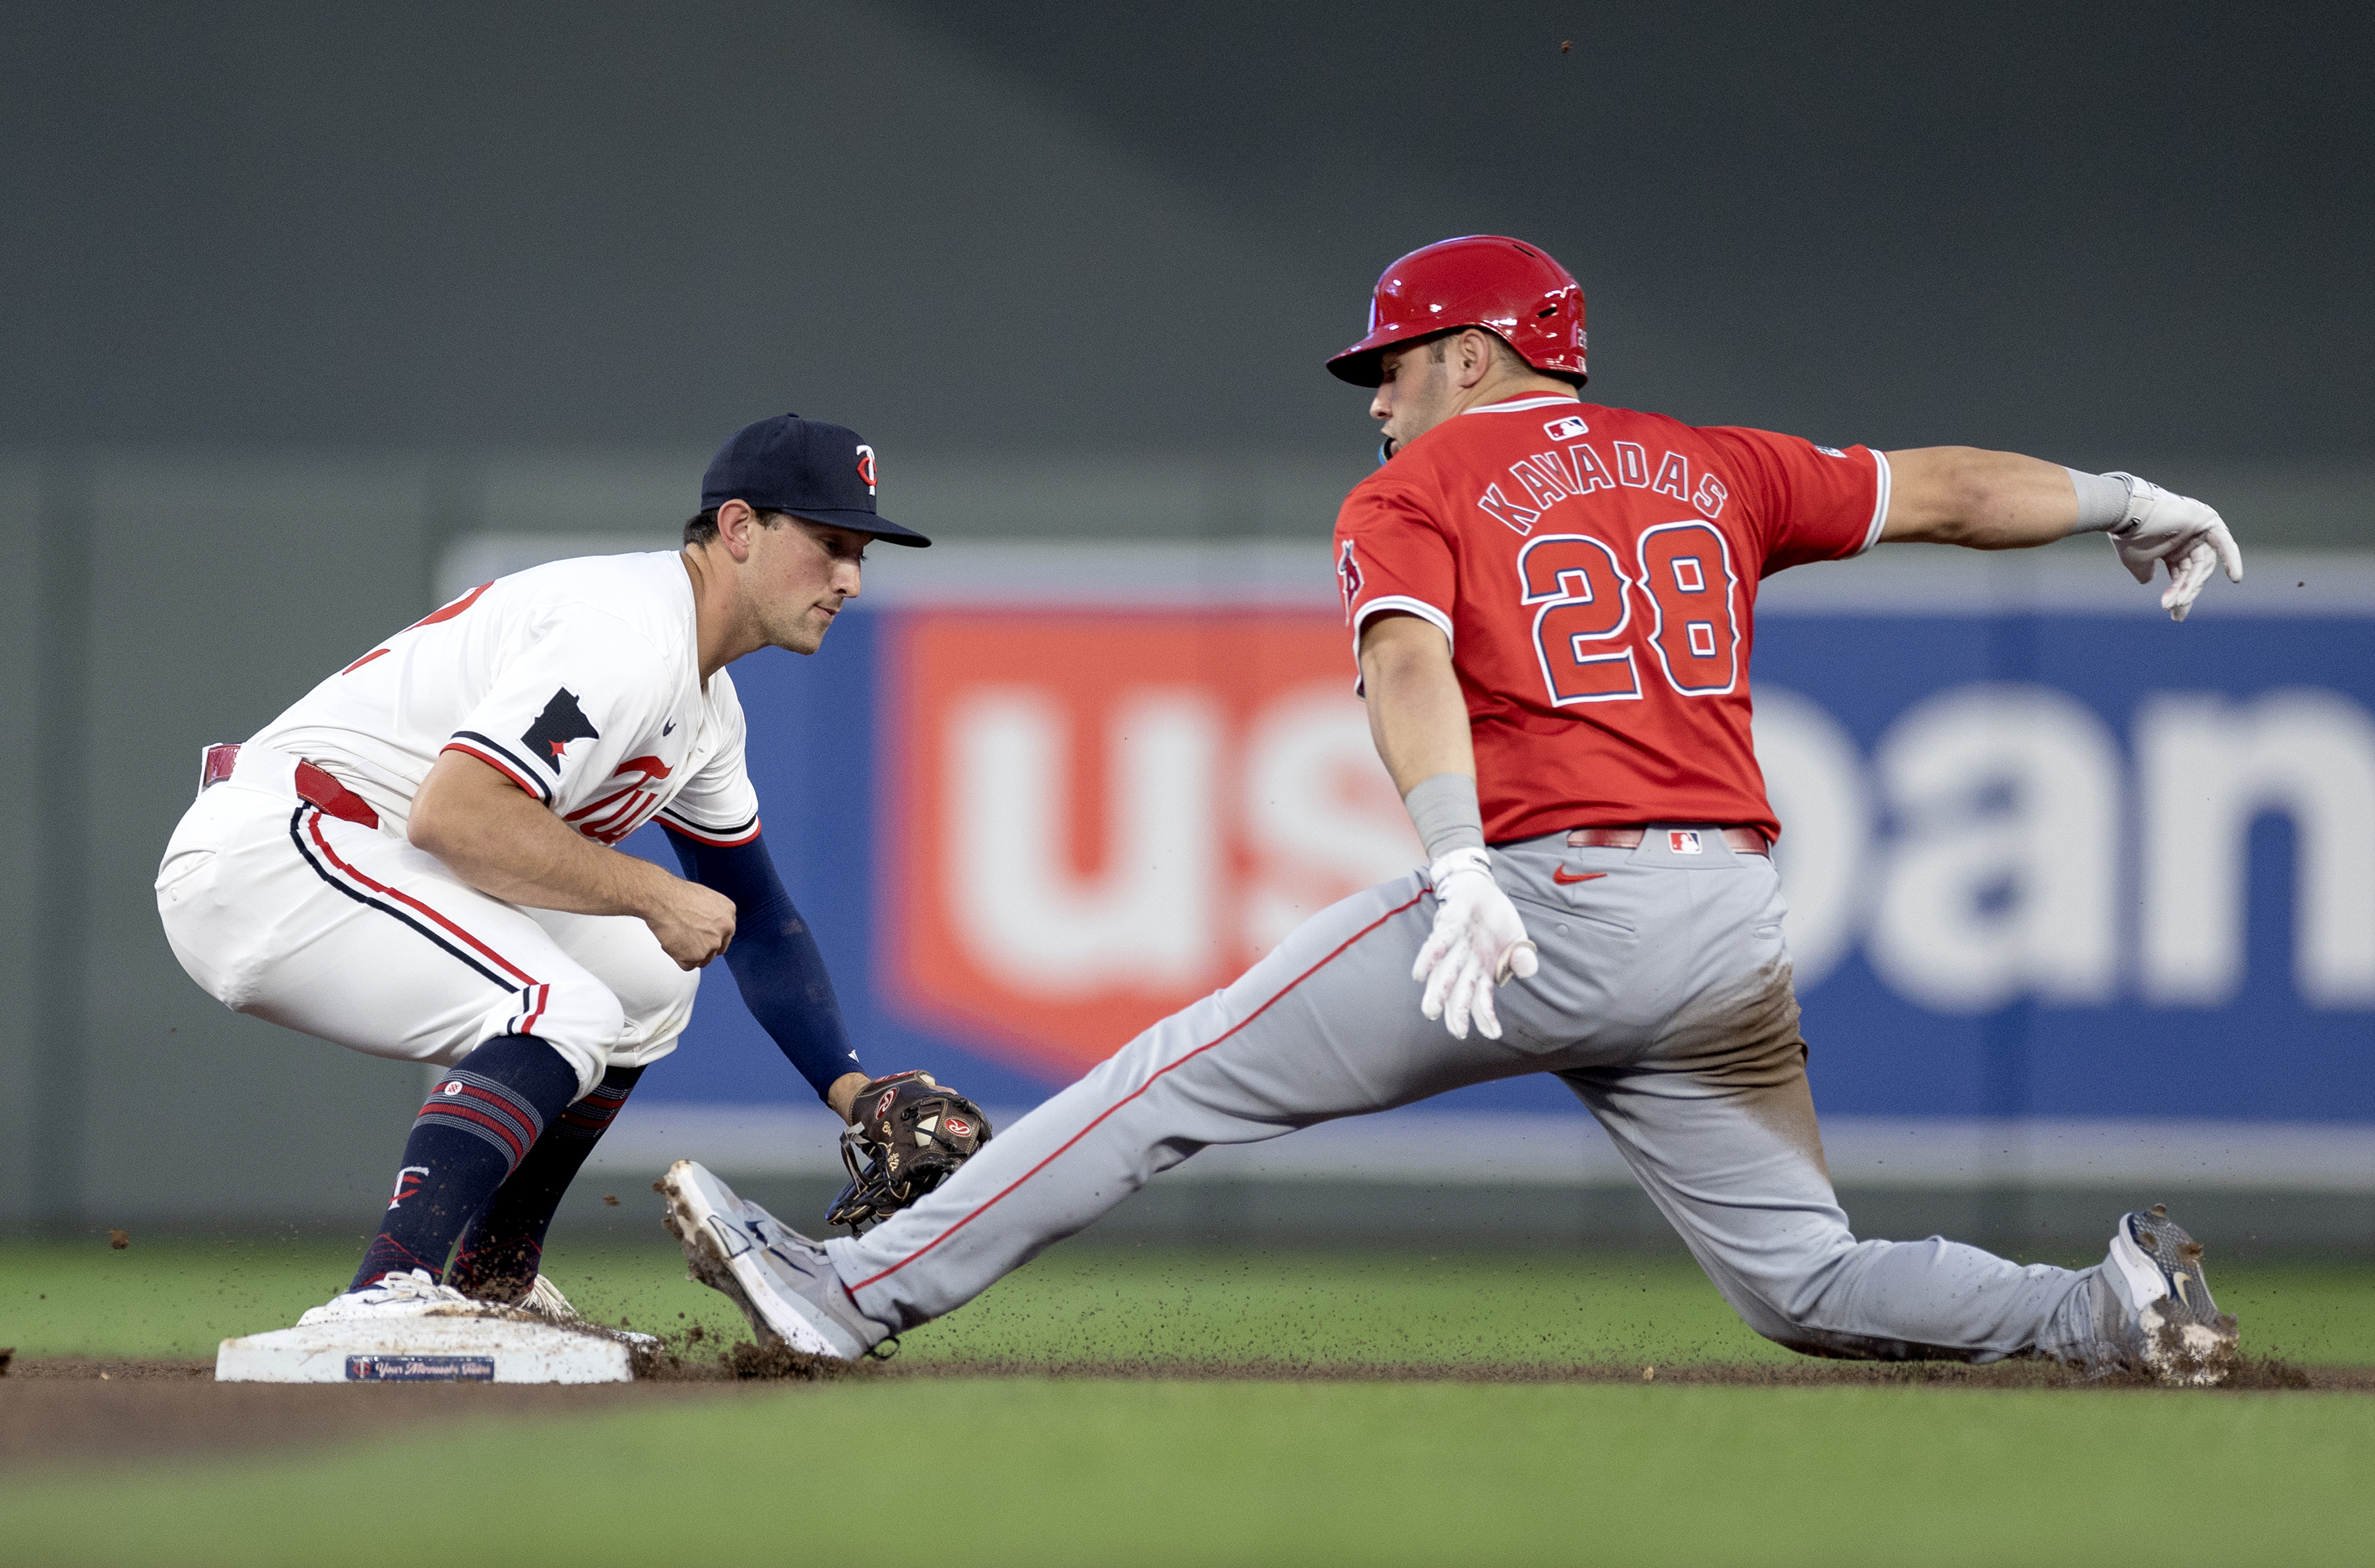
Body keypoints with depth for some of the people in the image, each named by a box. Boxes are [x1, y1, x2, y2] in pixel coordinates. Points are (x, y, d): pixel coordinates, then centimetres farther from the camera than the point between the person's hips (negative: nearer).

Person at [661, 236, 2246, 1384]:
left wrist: (1460, 865, -27)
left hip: (1547, 896, -5)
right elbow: (1943, 489, 26)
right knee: (1808, 1282, 14)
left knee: (1191, 1074, 0)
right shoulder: (1715, 469, 19)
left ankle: (869, 1287, -2)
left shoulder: (1417, 492, 6)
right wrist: (2125, 502, 42)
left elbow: (1410, 663, -13)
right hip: (1736, 923, 5)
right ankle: (2112, 1308, -8)